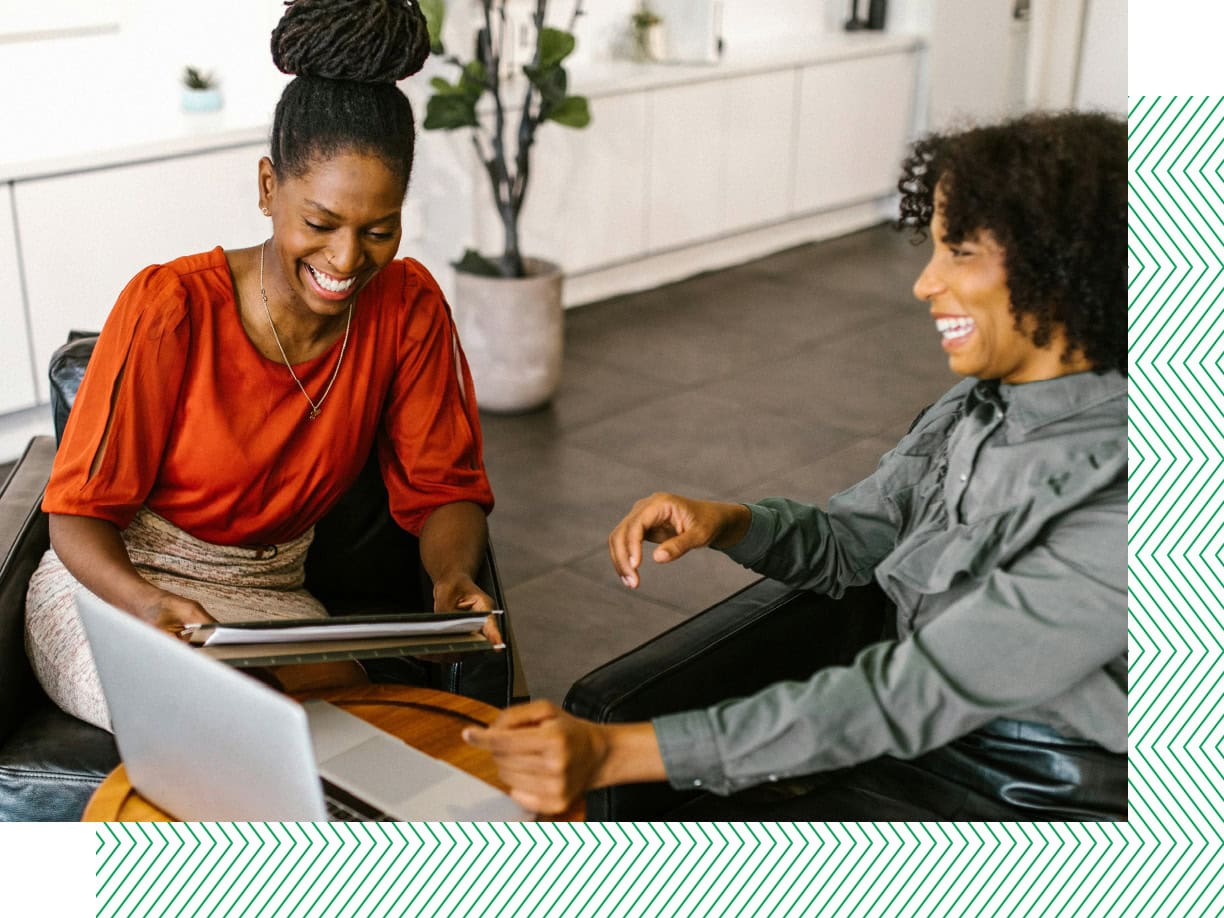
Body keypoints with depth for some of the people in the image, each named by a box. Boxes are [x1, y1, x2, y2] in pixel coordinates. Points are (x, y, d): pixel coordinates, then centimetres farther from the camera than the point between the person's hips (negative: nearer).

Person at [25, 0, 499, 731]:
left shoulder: (407, 307, -9)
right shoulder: (170, 308, -20)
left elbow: (443, 487, -4)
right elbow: (80, 514, -15)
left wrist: (454, 577, -27)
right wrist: (152, 605, -37)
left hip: (271, 598, 3)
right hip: (118, 587, -3)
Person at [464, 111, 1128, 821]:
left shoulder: (1112, 502, -26)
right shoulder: (978, 408, 0)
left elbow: (907, 695, -30)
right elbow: (848, 539, 13)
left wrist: (613, 751, -33)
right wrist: (727, 522, -11)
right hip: (923, 756, 6)